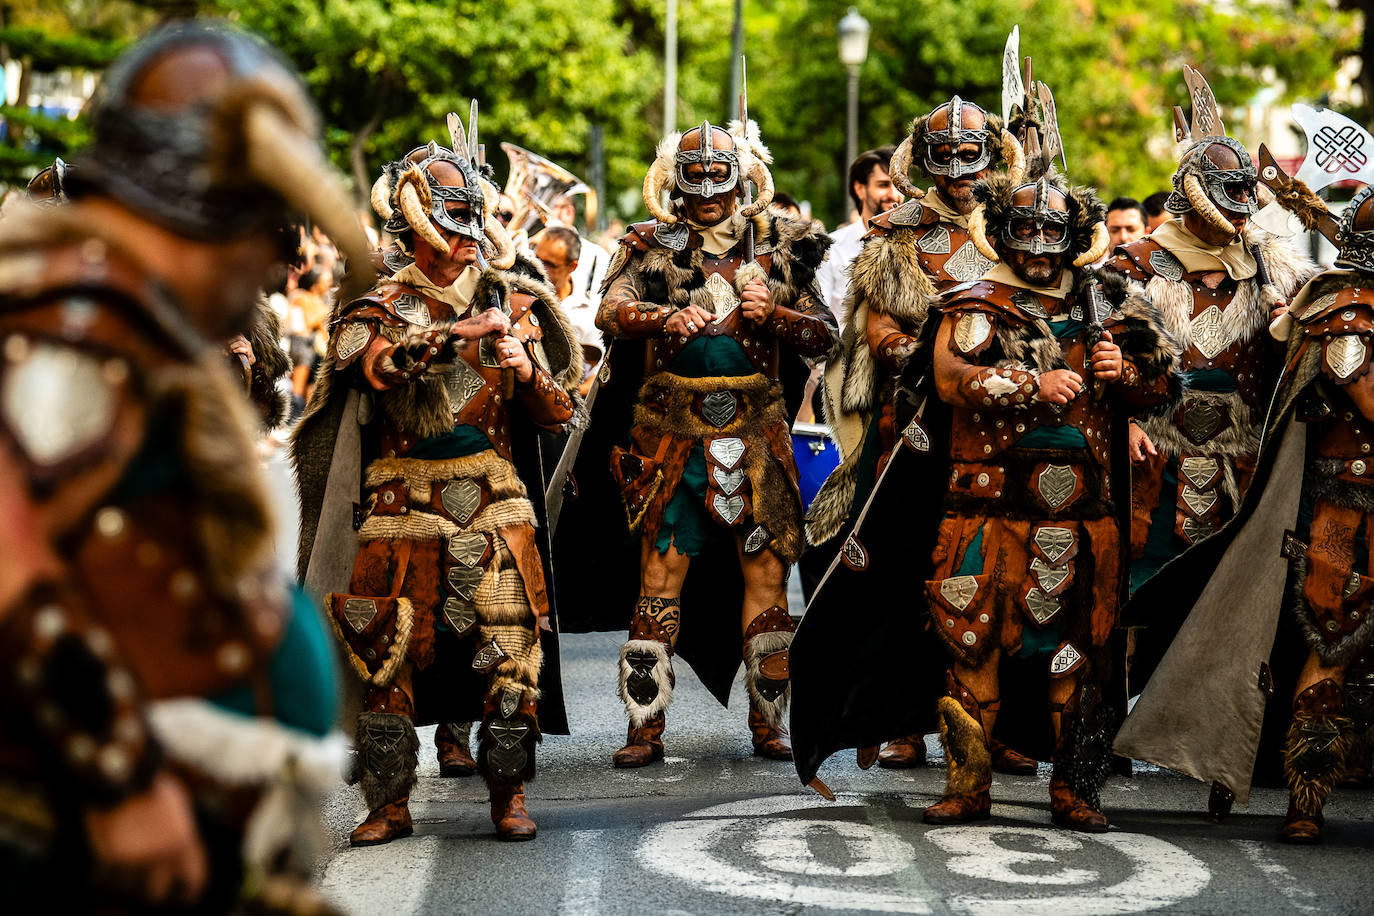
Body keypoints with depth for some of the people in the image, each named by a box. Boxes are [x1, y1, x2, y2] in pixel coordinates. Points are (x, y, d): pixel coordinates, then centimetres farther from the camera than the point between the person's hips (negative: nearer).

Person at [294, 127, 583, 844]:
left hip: (494, 507, 1)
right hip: (403, 508, -1)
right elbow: (378, 362, -20)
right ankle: (390, 803, 9)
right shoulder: (381, 307, 5)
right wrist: (462, 332, -22)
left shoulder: (510, 303, 11)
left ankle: (509, 796, 5)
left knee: (509, 648, -6)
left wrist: (529, 371, -10)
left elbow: (558, 415, 10)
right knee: (387, 655, -1)